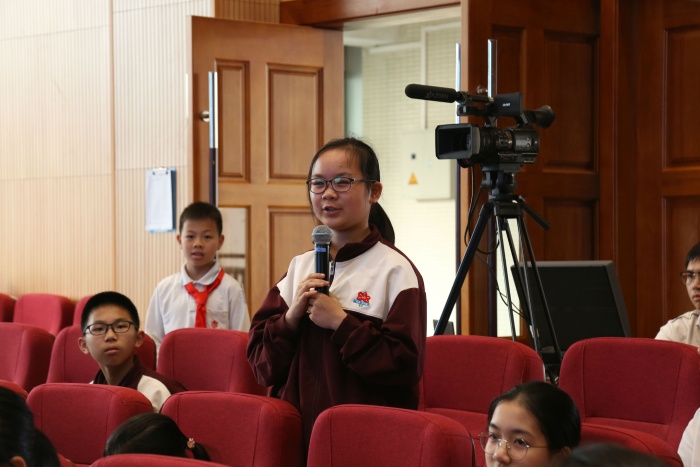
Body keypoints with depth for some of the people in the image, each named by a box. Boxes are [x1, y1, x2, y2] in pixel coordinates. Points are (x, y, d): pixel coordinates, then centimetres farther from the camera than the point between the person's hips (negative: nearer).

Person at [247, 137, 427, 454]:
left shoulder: (395, 270, -8)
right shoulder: (300, 267, 8)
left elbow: (405, 366, -17)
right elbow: (262, 365, 5)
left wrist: (341, 323, -17)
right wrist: (291, 318, -11)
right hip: (294, 432, 5)